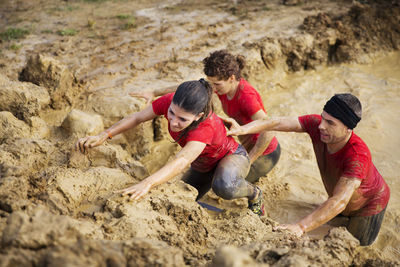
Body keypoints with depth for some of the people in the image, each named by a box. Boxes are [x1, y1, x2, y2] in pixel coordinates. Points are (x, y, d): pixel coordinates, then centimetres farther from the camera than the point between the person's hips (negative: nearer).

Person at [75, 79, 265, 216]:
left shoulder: (206, 126, -44)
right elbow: (137, 118, -14)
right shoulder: (170, 102, -28)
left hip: (232, 157, -6)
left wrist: (147, 184, -71)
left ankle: (253, 193, -5)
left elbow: (182, 161, -57)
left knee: (224, 186, -40)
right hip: (202, 166, 6)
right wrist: (103, 136, -24)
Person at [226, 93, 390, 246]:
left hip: (368, 203, -6)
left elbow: (338, 202, -51)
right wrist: (242, 129, -49)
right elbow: (277, 123, -33)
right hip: (341, 197, 6)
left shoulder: (358, 155, -46)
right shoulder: (317, 124, -30)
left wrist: (300, 227, -60)